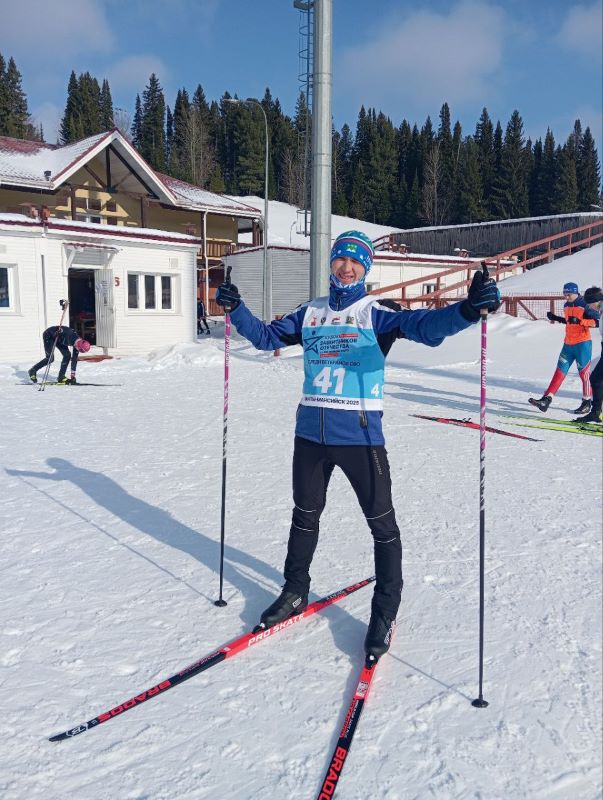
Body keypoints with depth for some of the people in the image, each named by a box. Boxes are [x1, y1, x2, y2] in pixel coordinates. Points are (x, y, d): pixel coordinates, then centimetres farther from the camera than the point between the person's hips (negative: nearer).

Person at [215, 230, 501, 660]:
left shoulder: (377, 313, -5)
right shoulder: (310, 313, 10)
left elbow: (426, 325, -20)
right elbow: (267, 336, 15)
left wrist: (468, 309, -39)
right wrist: (236, 308, -1)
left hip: (360, 433, -4)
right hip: (311, 431, 5)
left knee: (381, 521, 4)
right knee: (305, 515, 18)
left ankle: (386, 610, 22)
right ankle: (296, 591, 38)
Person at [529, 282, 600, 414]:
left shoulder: (584, 305, -10)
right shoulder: (566, 306, 13)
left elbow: (596, 322, -15)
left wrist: (579, 321, -25)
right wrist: (557, 319, 15)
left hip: (582, 343, -7)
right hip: (568, 344, 7)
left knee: (584, 373, 0)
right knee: (560, 371, 1)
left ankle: (587, 402, 12)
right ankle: (547, 399, -5)